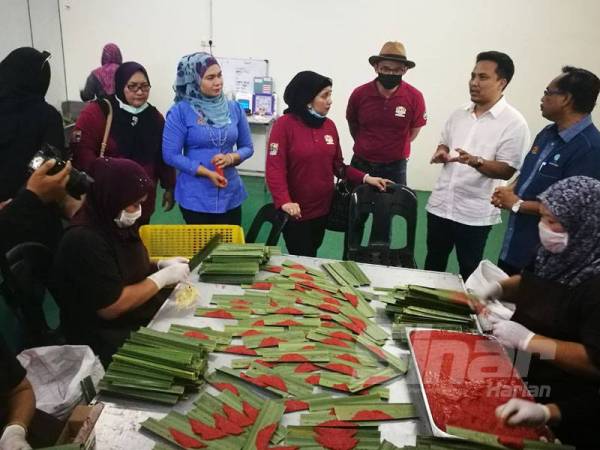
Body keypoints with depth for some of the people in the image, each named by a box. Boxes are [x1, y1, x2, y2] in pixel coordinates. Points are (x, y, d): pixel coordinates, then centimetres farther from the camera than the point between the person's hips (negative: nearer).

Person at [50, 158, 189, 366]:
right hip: (110, 342, -8)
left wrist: (160, 265, 2)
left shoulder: (115, 224, 3)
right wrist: (162, 278, -19)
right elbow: (111, 307, -26)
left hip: (142, 320, 9)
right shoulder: (84, 240, -25)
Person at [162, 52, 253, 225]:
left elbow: (247, 147, 8)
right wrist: (208, 173, -17)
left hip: (230, 194, 3)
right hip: (195, 197, -3)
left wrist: (230, 158, -14)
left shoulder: (234, 108, 2)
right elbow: (171, 155, -10)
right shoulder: (180, 111, -9)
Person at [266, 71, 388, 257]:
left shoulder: (329, 125, 5)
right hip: (296, 212, -5)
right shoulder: (284, 124, -11)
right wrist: (284, 201, -33)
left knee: (312, 259, 19)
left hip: (322, 209, 5)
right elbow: (275, 169, -18)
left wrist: (365, 178, -3)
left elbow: (338, 165, 9)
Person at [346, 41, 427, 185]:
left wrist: (395, 150, 9)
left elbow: (413, 131, 5)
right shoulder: (359, 94, -10)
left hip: (395, 167, -1)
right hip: (361, 164, 1)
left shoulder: (414, 97, -11)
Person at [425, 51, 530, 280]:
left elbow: (507, 170, -14)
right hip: (440, 204, 6)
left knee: (469, 271, 10)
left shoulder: (514, 122, -11)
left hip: (475, 213, -5)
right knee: (433, 265, 19)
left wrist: (476, 161, -32)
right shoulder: (459, 114, 7)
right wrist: (440, 153, -4)